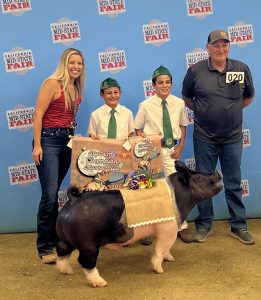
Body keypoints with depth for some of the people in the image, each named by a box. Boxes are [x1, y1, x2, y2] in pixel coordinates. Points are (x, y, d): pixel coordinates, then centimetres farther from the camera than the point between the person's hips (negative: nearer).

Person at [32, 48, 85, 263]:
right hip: (49, 140, -6)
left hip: (68, 140, 7)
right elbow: (38, 114, -12)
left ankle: (54, 237, 26)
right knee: (50, 195, -9)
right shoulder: (52, 83, -9)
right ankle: (44, 247, 2)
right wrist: (37, 145, -17)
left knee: (54, 193, 14)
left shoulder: (77, 88, 12)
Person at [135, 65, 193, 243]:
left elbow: (183, 125, 9)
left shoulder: (179, 103, -3)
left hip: (171, 148, 1)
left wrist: (181, 146, 1)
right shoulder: (146, 105, -7)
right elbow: (138, 128, 3)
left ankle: (182, 226, 17)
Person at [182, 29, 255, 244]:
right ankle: (204, 224, 24)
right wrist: (203, 112, 4)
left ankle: (239, 226, 23)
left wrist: (232, 110, 7)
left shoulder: (242, 69, -1)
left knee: (234, 184, 10)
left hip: (233, 138, 1)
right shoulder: (196, 70, -5)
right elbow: (186, 98, 9)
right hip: (204, 138, -1)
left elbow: (249, 96, 14)